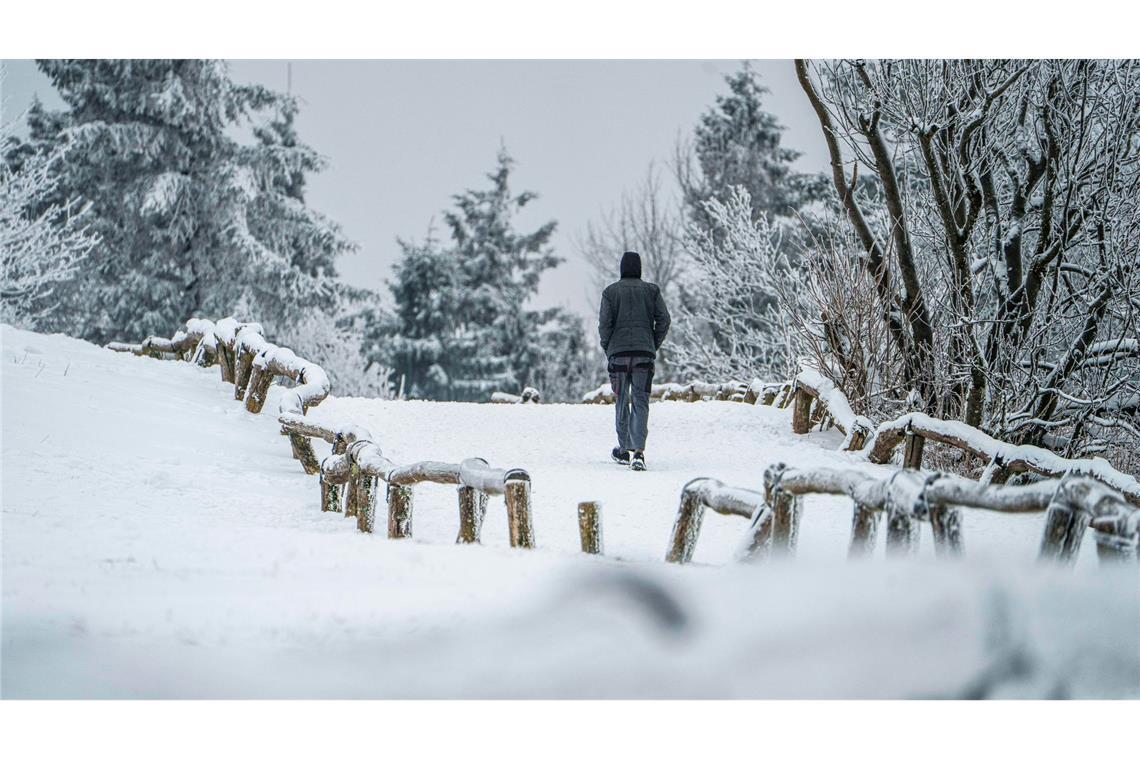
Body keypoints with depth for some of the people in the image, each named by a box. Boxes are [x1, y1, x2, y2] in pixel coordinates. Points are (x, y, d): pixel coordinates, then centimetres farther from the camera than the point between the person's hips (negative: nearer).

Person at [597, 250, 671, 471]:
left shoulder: (610, 292, 1)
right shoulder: (651, 291, 5)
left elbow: (604, 323, -5)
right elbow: (663, 319, 0)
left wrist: (607, 349, 8)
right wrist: (654, 346, 10)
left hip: (618, 353, 0)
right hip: (644, 354, 0)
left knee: (622, 402, 12)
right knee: (640, 402, -2)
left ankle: (624, 450, 20)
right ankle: (639, 451, -18)